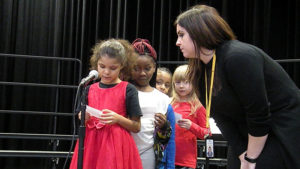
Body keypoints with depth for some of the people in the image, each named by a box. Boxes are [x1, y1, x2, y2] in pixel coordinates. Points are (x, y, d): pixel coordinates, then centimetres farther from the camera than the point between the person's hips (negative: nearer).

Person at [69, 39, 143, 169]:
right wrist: (83, 118, -5)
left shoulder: (128, 90, 0)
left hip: (116, 147, -3)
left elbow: (136, 127, 0)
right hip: (92, 145, 3)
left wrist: (118, 119, -15)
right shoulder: (90, 90, 10)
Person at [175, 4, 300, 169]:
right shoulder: (200, 73, 4)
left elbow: (259, 115, -22)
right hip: (252, 139, 8)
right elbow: (223, 118, -1)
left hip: (285, 135, -8)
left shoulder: (238, 57, -22)